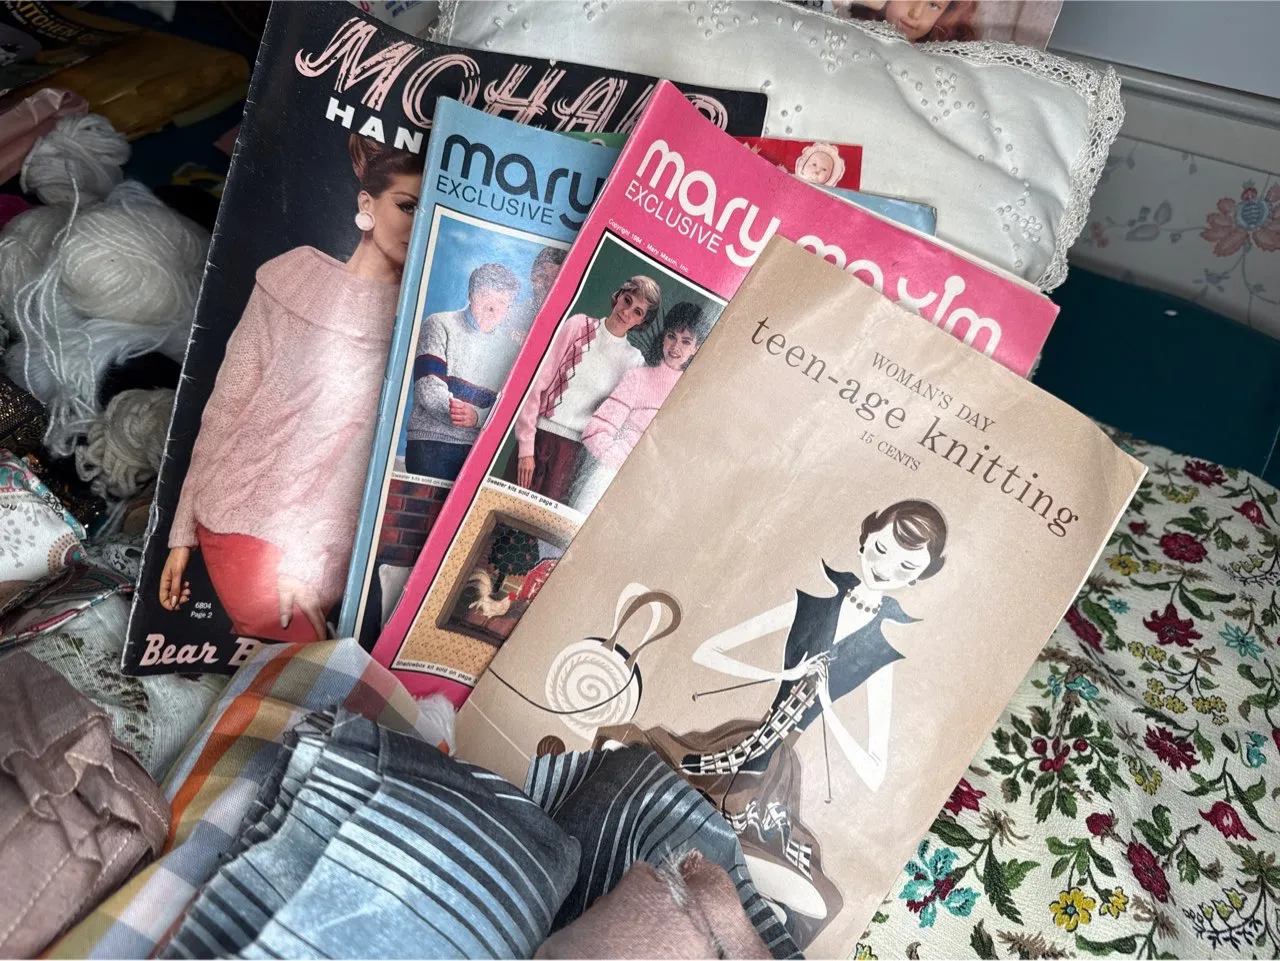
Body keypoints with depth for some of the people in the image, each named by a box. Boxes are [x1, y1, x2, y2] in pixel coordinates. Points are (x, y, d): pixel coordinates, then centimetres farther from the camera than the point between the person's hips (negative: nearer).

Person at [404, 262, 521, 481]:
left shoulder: (512, 350, 16)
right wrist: (453, 411, -22)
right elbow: (429, 388, -5)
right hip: (432, 444, -3)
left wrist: (477, 417, -16)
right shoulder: (440, 325, 7)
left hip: (480, 451, 3)